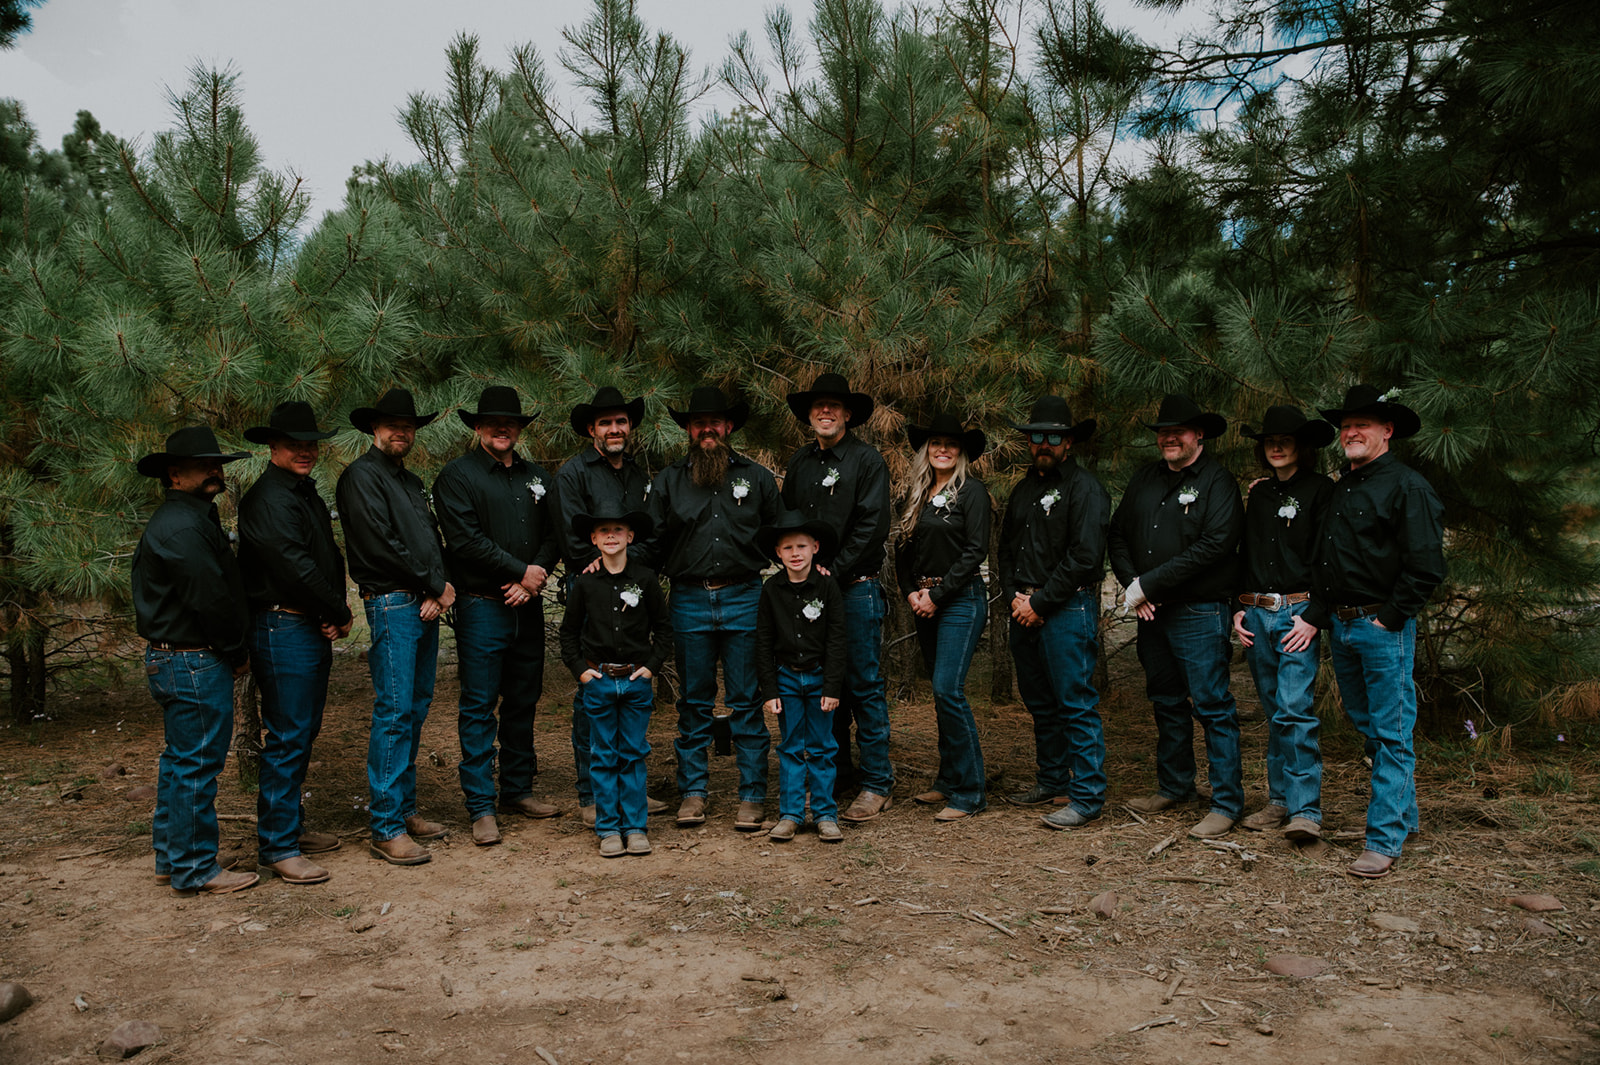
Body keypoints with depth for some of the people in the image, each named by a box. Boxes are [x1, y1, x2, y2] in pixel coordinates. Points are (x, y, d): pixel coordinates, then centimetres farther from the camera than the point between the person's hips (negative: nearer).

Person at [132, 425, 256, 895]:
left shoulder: (192, 517, 17)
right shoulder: (182, 527, -19)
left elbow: (221, 589, 17)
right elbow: (211, 599, -21)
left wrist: (231, 652, 12)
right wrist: (237, 653, -9)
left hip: (171, 660, 11)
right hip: (195, 664, -11)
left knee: (181, 760, 18)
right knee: (197, 764, -3)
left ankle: (171, 857, 29)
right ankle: (195, 869, 7)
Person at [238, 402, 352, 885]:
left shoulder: (307, 493, 17)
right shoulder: (267, 499, -15)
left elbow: (330, 558, 18)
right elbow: (295, 568, -22)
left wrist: (337, 614, 2)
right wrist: (340, 615, -10)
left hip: (314, 631, 10)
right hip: (284, 629, -10)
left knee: (303, 734, 17)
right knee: (287, 740, -5)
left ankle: (291, 826, 30)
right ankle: (276, 849, 4)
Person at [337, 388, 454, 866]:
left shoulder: (411, 481, 22)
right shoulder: (361, 476, -4)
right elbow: (381, 544, -13)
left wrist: (438, 594, -1)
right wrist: (437, 585, -8)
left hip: (425, 606, 8)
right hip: (392, 605, -8)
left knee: (415, 710, 11)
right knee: (394, 712, -8)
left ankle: (405, 810, 19)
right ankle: (386, 828, -3)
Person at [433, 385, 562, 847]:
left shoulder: (538, 477, 15)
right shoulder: (456, 475, -2)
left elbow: (553, 536, 11)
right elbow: (466, 540, -12)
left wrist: (534, 580, -6)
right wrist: (522, 571, -12)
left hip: (528, 607, 6)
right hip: (482, 606, -5)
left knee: (523, 701, 12)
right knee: (479, 706, -3)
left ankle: (518, 790, 25)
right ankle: (481, 807, 3)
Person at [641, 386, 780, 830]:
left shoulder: (757, 477, 10)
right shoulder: (668, 481, 10)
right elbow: (653, 544, 11)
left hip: (745, 599, -1)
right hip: (690, 602, 1)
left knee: (747, 702, 2)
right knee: (694, 702, 8)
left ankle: (752, 795, 11)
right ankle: (692, 791, 18)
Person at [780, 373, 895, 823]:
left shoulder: (867, 459, -3)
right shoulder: (799, 462, 14)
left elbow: (872, 525, -10)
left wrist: (835, 571, -12)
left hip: (856, 587, -5)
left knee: (865, 685, -3)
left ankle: (877, 782, 4)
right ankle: (836, 772, 21)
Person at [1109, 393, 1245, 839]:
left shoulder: (1217, 481, -7)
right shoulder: (1144, 480, 13)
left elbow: (1215, 544, -18)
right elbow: (1117, 534, 14)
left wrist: (1149, 584, -17)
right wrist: (1131, 583, -5)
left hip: (1199, 613, -7)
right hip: (1152, 613, 7)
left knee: (1212, 707, -4)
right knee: (1167, 703, 17)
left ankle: (1227, 802, 5)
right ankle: (1174, 786, 31)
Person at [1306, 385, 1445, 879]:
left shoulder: (1408, 486, -9)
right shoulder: (1340, 487, 15)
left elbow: (1425, 566, -14)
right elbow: (1321, 560, 18)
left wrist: (1388, 618, -12)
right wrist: (1317, 615, 9)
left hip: (1384, 628, -8)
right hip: (1340, 628, 8)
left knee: (1391, 735, -3)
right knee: (1366, 727, 16)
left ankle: (1384, 840, 1)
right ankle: (1405, 814, 31)